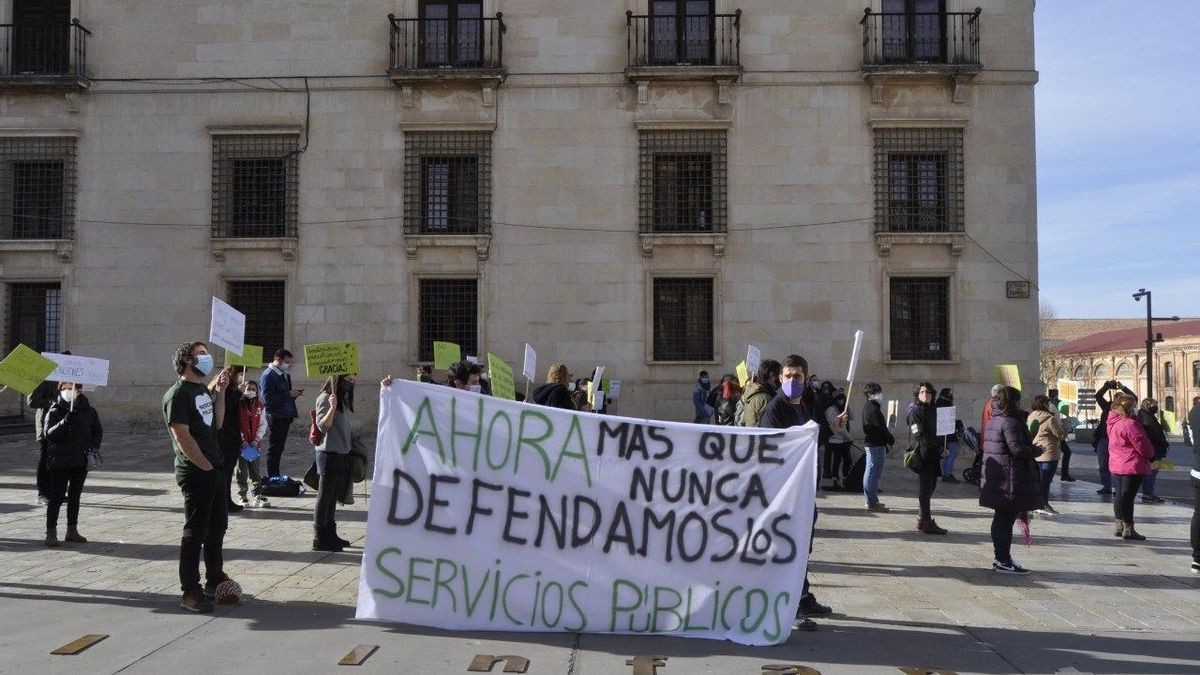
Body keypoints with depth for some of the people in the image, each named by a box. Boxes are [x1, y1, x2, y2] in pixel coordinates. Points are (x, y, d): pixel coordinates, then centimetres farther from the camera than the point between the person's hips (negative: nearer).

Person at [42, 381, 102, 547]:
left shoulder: (89, 411, 5)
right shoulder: (54, 411, -6)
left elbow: (98, 431, 12)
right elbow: (49, 434, -18)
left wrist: (93, 448, -4)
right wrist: (66, 421, -31)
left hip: (81, 461, 4)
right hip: (59, 462, -4)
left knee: (75, 496, 13)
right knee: (57, 497, -2)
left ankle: (72, 530, 22)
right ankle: (51, 532, 7)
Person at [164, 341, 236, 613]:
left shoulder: (203, 391, 15)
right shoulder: (178, 393, -13)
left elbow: (217, 423, 13)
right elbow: (183, 437, -18)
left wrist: (220, 391, 6)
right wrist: (206, 466, -13)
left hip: (212, 469, 9)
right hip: (195, 471, -9)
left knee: (218, 524, 17)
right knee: (196, 530, -4)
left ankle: (214, 580, 31)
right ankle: (190, 592, 4)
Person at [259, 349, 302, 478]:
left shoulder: (285, 375, 15)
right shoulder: (268, 375, -12)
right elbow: (267, 398, -21)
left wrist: (294, 394, 4)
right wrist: (288, 394, -19)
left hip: (285, 417, 9)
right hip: (275, 417, -9)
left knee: (279, 448, 14)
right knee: (274, 449, -1)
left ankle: (276, 476, 22)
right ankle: (272, 478, 6)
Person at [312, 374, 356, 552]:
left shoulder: (343, 398, 12)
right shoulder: (325, 398, -13)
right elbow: (322, 426, -20)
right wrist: (332, 408, -33)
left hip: (342, 454, 8)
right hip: (329, 454, -8)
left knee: (333, 497, 15)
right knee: (324, 498, -1)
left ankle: (330, 534, 23)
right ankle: (319, 539, 5)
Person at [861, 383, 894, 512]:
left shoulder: (867, 406, 14)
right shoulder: (873, 409, -18)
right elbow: (881, 428, -18)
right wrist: (891, 440, -5)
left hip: (869, 442, 11)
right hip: (877, 444, -11)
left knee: (870, 472, 16)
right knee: (874, 472, -8)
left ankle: (871, 500, 26)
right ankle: (872, 502, -7)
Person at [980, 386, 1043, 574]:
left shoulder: (993, 421, 14)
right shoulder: (1010, 422, -15)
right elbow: (1017, 448, -23)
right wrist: (1036, 450, -5)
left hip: (995, 479, 10)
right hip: (1010, 479, -10)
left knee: (1000, 518, 15)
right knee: (1007, 519, -5)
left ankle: (1000, 558, 23)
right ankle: (1004, 561, -2)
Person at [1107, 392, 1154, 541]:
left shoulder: (1113, 422, 8)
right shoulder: (1129, 424, -21)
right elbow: (1142, 445, -16)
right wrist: (1151, 453, 4)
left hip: (1116, 464, 9)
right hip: (1132, 466, -9)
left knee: (1119, 495, 15)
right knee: (1128, 495, -5)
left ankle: (1118, 526, 21)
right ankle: (1128, 529, -1)